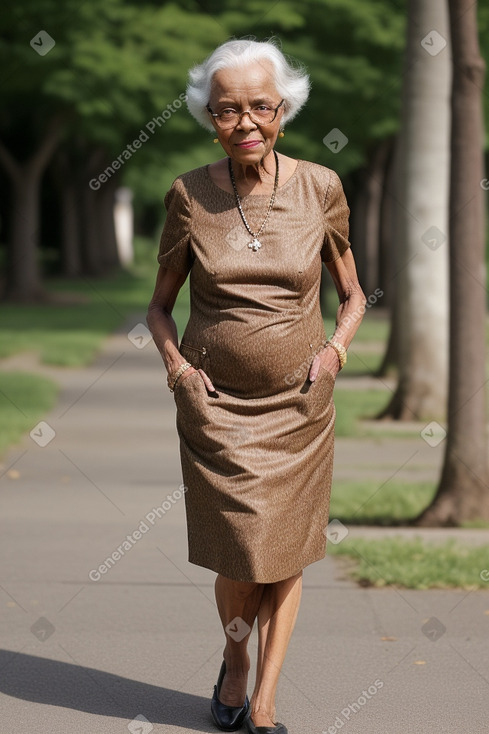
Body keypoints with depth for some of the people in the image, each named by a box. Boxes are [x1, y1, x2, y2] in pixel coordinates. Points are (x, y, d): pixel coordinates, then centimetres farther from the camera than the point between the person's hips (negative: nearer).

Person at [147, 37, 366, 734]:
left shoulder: (320, 188, -4)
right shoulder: (189, 194, -5)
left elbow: (352, 295, 10)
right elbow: (160, 304, 8)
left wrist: (336, 349, -8)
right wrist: (174, 361, -9)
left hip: (298, 403, 1)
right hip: (216, 400, -1)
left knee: (286, 553, 5)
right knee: (241, 557, -3)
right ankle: (235, 659, 29)